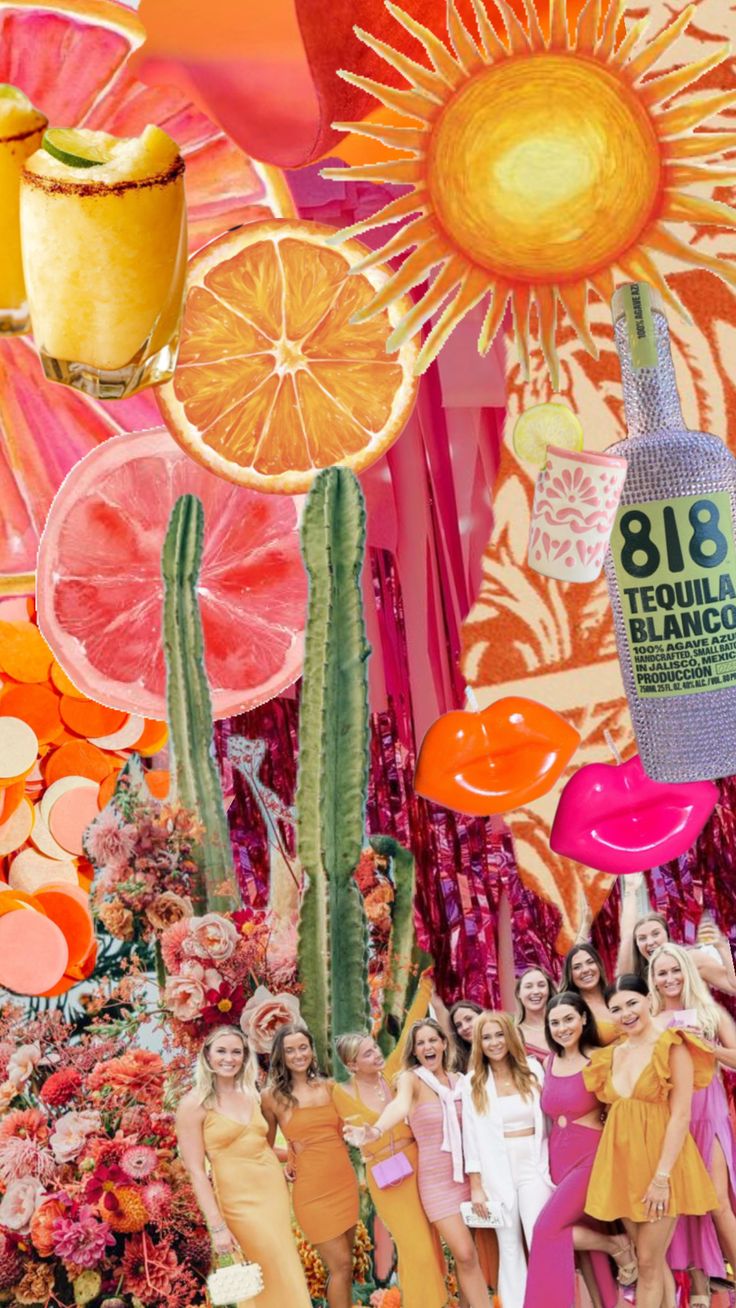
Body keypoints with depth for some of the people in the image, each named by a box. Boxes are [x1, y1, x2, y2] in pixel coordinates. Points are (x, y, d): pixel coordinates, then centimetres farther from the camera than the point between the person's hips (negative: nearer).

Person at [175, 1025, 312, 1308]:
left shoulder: (251, 1095, 9)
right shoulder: (195, 1104, -9)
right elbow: (196, 1171, -11)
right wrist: (217, 1226, -14)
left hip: (275, 1190, 6)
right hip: (240, 1200, -6)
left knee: (287, 1275, 10)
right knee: (272, 1281, -3)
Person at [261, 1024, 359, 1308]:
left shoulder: (329, 1087, 5)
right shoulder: (272, 1096, -5)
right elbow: (266, 1148, 6)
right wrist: (289, 1158, -8)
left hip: (345, 1182, 4)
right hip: (312, 1189, -4)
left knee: (345, 1264, 13)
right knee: (341, 1265, -2)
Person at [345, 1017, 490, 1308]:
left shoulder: (458, 1080, 4)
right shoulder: (411, 1079, -11)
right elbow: (400, 1104, -33)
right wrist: (376, 1131, -53)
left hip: (465, 1173, 4)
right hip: (435, 1178, -4)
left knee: (466, 1254, 6)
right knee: (465, 1254, -10)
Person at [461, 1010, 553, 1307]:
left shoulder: (532, 1069, 2)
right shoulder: (472, 1082, 1)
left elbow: (548, 1119, 4)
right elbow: (471, 1136, 1)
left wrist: (552, 1166, 1)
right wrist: (475, 1186, -2)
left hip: (534, 1168, 0)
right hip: (497, 1172, 0)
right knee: (509, 1247, 6)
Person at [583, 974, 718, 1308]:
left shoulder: (672, 1047, -10)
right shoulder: (613, 1054, 9)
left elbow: (681, 1115, -14)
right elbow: (613, 1109, 12)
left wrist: (662, 1175, -19)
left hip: (660, 1161, -6)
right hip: (623, 1163, 6)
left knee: (648, 1262, -1)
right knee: (655, 1261, 12)